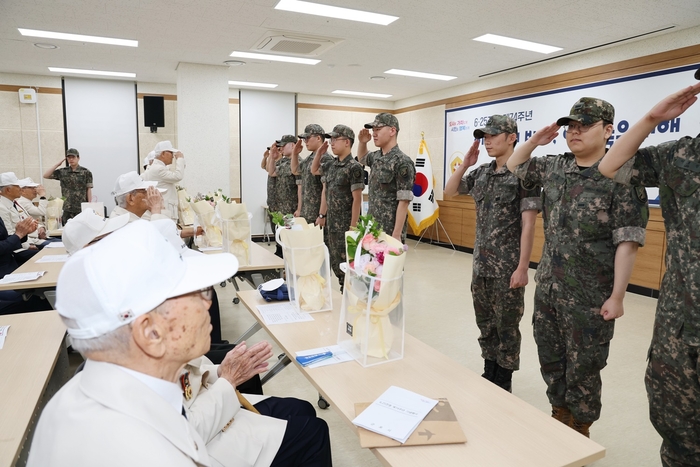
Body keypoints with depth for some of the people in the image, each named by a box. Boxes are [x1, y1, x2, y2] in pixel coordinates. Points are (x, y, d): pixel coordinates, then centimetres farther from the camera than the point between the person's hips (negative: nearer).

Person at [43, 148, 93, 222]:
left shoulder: (86, 172, 0)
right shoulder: (62, 172, 8)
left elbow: (88, 190, -2)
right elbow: (46, 176, 7)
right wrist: (57, 164, 2)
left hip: (81, 208, -3)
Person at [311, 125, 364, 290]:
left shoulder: (354, 167, -15)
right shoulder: (331, 164, 9)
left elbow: (357, 199, -17)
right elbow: (314, 170, 28)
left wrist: (353, 227, -19)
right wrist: (319, 153, 11)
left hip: (346, 226, -8)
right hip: (332, 224, 8)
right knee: (335, 263, 15)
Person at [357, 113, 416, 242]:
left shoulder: (402, 162, -15)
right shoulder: (376, 157, 8)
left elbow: (404, 202, -17)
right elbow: (362, 158, 32)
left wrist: (396, 235, -20)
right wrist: (362, 143, 11)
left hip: (390, 232, -7)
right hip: (372, 227, 8)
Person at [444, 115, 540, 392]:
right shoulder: (481, 173, 8)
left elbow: (528, 224, -15)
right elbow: (449, 192, 17)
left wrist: (522, 267, -17)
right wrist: (465, 163, 4)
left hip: (508, 268, -6)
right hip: (481, 264, 7)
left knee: (506, 327, 7)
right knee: (485, 323, 17)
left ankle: (504, 386, 24)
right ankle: (489, 376, 34)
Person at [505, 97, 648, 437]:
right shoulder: (555, 167, 5)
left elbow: (627, 242, -15)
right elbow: (514, 166, 22)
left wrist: (616, 296, -17)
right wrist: (535, 141, 6)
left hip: (589, 296, -6)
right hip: (547, 287, 6)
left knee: (582, 369, 10)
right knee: (550, 359, 18)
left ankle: (579, 435, 32)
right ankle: (559, 417, 40)